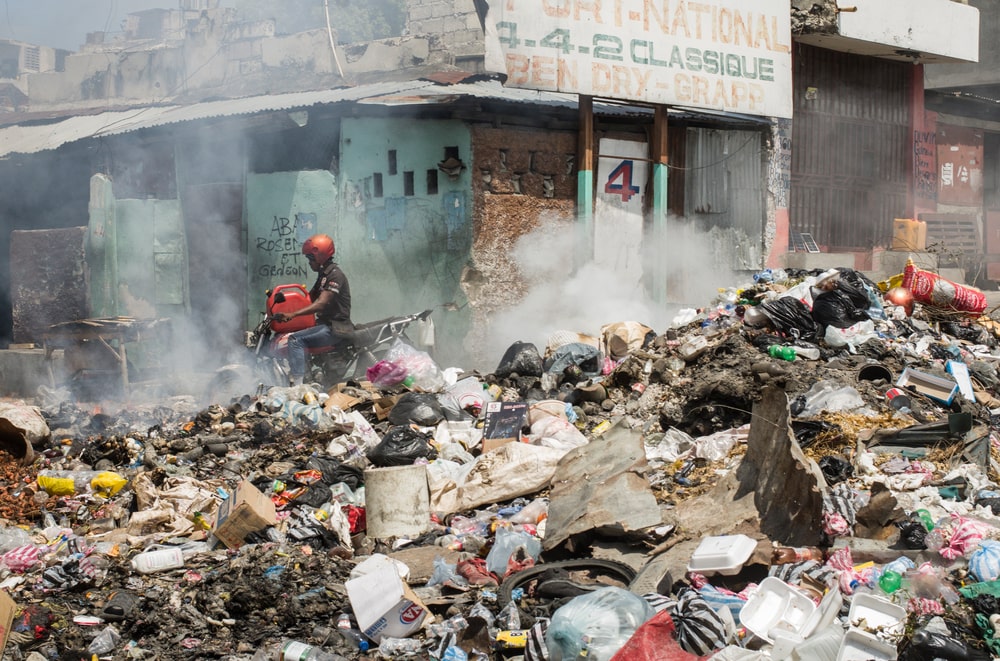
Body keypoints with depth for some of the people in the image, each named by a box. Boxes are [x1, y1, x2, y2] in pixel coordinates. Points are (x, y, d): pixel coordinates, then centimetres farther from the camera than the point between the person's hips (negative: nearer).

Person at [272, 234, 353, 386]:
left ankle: (297, 384, -33)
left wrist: (293, 314, -32)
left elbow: (321, 304, -25)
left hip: (335, 328, -11)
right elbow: (310, 298, 22)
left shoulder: (335, 275, -15)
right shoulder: (323, 275, 17)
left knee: (295, 340, -25)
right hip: (325, 324, 11)